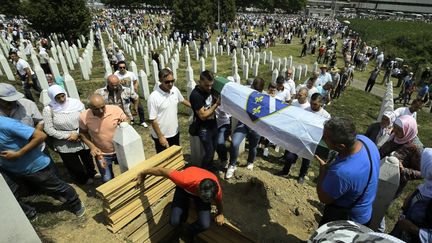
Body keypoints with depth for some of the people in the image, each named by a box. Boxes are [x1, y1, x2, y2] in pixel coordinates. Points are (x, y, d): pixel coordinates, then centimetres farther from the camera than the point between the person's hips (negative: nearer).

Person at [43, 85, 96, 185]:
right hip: (65, 145, -1)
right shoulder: (48, 109, -12)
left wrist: (77, 133, -17)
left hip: (82, 140, 2)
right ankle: (84, 180, 45)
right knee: (74, 167, 16)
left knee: (88, 161, 23)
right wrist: (68, 136, -17)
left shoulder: (75, 103, -9)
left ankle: (92, 175, 52)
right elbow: (49, 130, -12)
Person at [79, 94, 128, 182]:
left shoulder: (116, 109, -23)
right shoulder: (84, 117, -20)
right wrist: (92, 146, -14)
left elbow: (127, 120, -5)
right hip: (101, 154, 0)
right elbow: (82, 133, -1)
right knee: (108, 180, 13)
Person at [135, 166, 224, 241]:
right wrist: (143, 173, -16)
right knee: (174, 222, -16)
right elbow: (161, 171, -31)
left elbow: (218, 201, -10)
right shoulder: (186, 180, -45)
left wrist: (220, 214, 6)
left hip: (201, 191, 1)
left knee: (205, 225, -17)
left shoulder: (216, 189, -37)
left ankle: (190, 232, 19)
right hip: (184, 189, -1)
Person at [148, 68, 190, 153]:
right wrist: (160, 137, -18)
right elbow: (153, 120, -20)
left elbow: (183, 100, 16)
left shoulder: (175, 90, -6)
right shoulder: (154, 97, -24)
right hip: (162, 135, -5)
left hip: (175, 132, 6)